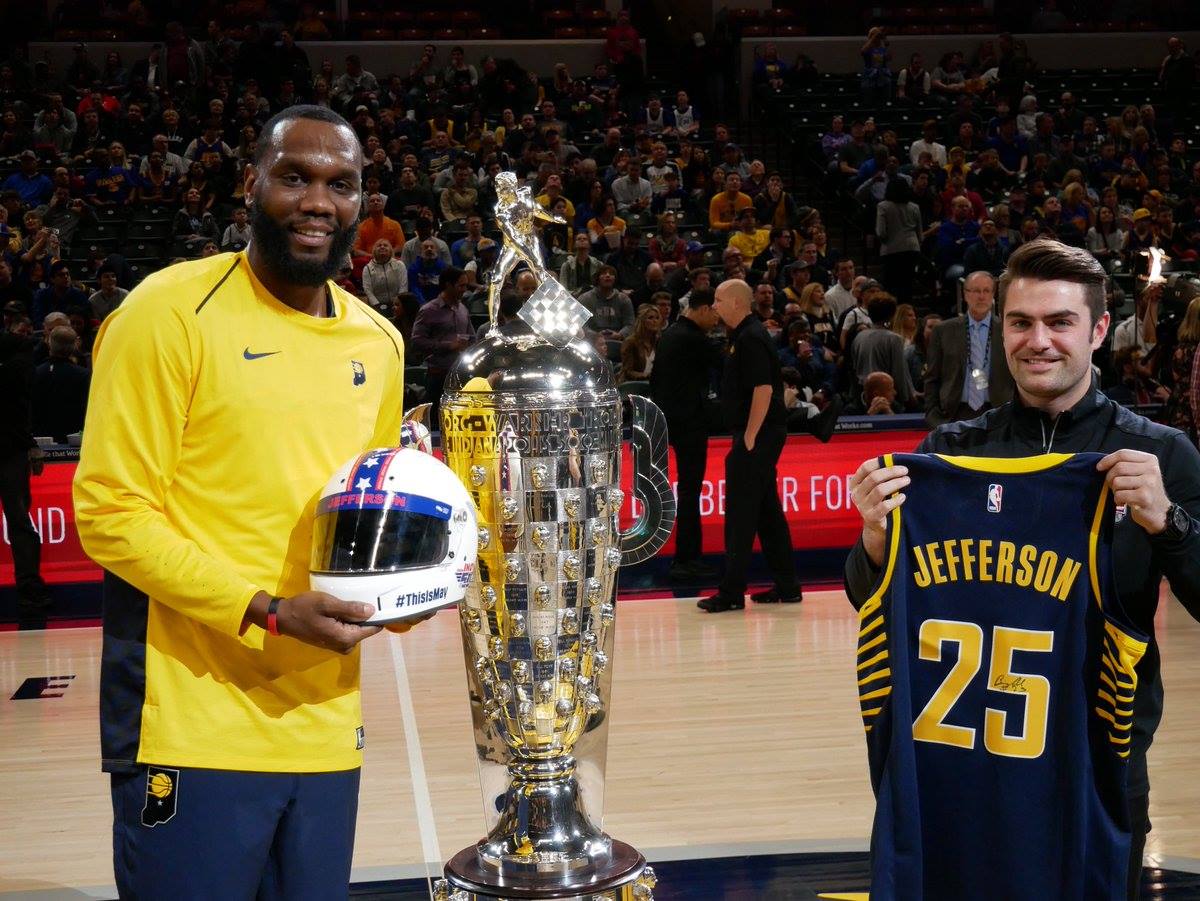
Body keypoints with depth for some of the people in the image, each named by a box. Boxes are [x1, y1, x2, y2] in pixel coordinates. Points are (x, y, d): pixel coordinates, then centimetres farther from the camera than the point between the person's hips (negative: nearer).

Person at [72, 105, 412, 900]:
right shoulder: (171, 312, -9)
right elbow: (110, 512, -12)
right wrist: (267, 614, -20)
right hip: (195, 730, -6)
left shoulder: (377, 343, 10)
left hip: (326, 726, 6)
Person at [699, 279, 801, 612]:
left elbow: (764, 389, -22)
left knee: (741, 514, -7)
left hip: (758, 437, -10)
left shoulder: (751, 339, -15)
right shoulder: (743, 336, 16)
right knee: (767, 512, 13)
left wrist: (749, 437, -21)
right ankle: (787, 586, 19)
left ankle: (731, 592, -4)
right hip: (761, 436, 10)